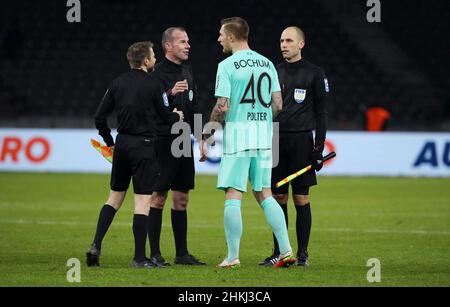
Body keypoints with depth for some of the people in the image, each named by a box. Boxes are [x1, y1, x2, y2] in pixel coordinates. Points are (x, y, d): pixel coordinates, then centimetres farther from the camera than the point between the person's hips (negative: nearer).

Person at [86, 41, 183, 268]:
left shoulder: (118, 83, 5)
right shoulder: (152, 84, -9)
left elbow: (99, 117, 6)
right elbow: (164, 115, 0)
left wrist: (110, 142, 18)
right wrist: (177, 117, 22)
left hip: (122, 143, 5)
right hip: (143, 146, -5)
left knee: (115, 197, 16)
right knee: (142, 201, -3)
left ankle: (95, 245, 6)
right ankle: (139, 258, -3)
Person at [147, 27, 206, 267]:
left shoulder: (187, 72, 14)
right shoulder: (157, 73, -10)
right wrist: (170, 94, -32)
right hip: (164, 141, -8)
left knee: (182, 199, 10)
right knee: (158, 197, -4)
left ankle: (182, 253, 14)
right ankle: (154, 253, -1)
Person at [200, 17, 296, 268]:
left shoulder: (227, 66, -7)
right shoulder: (267, 63, 11)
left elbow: (222, 107, -12)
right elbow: (277, 104, 10)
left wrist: (207, 135, -2)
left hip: (237, 133, -6)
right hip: (264, 135, 6)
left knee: (233, 196, -2)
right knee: (264, 194, 11)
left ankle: (233, 257, -3)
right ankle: (286, 250, 3)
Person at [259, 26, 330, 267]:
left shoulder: (314, 74, 1)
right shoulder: (274, 73, 12)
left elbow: (321, 112, 0)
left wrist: (319, 147, -7)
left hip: (301, 141, -4)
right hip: (276, 141, 4)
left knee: (301, 198, -3)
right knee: (279, 197, 3)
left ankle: (302, 253, 3)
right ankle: (279, 252, 8)